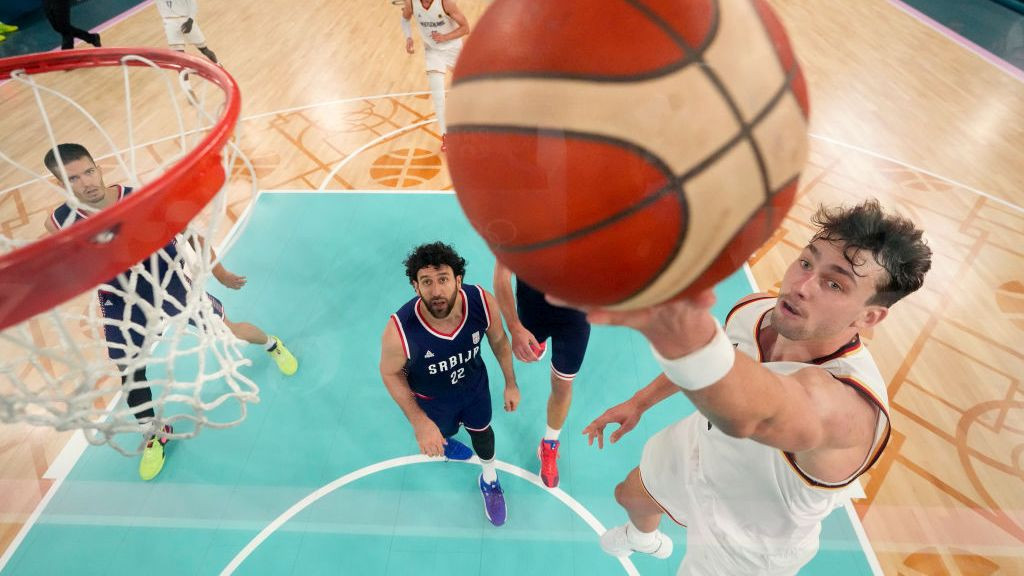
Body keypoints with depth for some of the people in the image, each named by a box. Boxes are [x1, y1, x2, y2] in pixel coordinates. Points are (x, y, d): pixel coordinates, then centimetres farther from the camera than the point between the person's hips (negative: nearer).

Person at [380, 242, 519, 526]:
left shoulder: (482, 302, -35)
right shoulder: (400, 331, -42)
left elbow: (499, 340, -12)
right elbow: (390, 373, -19)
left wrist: (510, 383, 0)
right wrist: (419, 422, -20)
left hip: (474, 385, 2)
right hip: (432, 399, -1)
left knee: (482, 431, 28)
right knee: (439, 435, 31)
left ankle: (489, 479, 63)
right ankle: (440, 444, 73)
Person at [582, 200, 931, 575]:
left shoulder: (848, 403, -43)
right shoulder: (753, 310, -23)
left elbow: (749, 411, -69)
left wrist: (684, 332, -88)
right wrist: (640, 401, 4)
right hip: (699, 447, 6)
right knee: (630, 495, 31)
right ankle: (643, 538, 67)